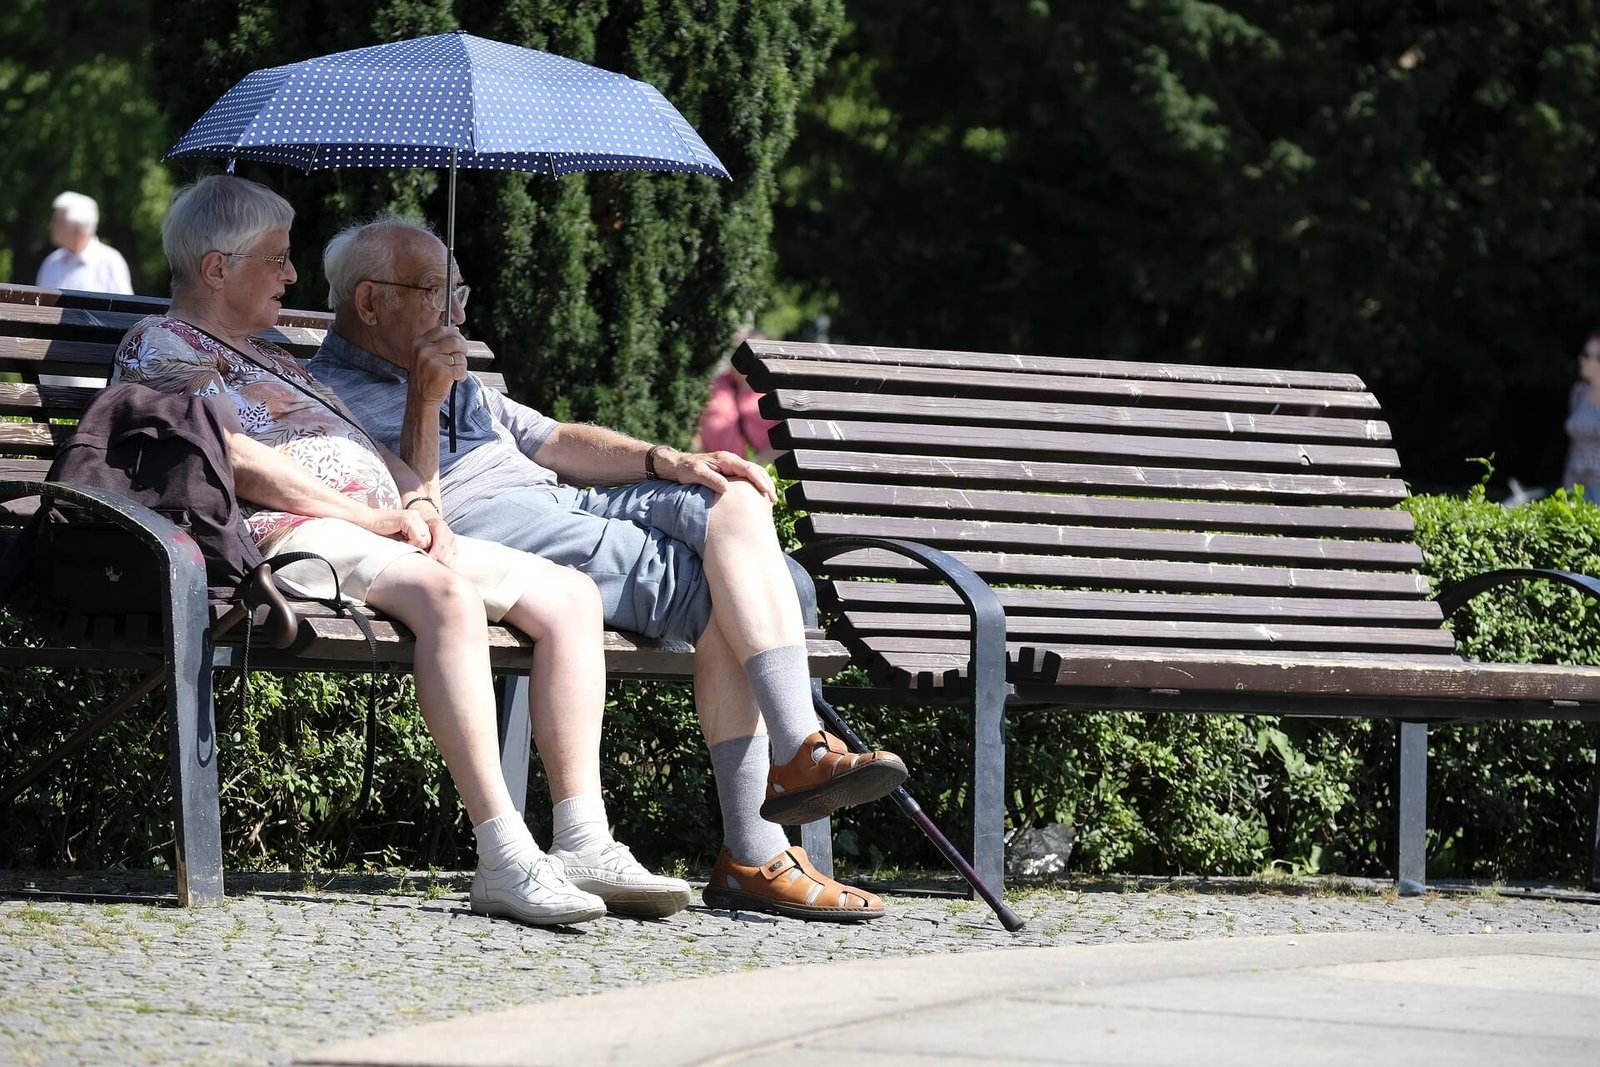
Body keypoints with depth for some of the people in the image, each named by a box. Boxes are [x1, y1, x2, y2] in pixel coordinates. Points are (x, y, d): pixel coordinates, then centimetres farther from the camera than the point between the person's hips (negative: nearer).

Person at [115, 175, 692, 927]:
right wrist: (375, 517, -11)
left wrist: (417, 503, 5)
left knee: (570, 596, -5)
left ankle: (583, 843, -17)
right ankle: (505, 859, -45)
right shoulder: (160, 346, 4)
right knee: (447, 594, -37)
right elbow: (238, 460, -10)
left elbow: (368, 451, 29)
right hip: (293, 535, -10)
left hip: (390, 532, 10)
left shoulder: (267, 358, 34)